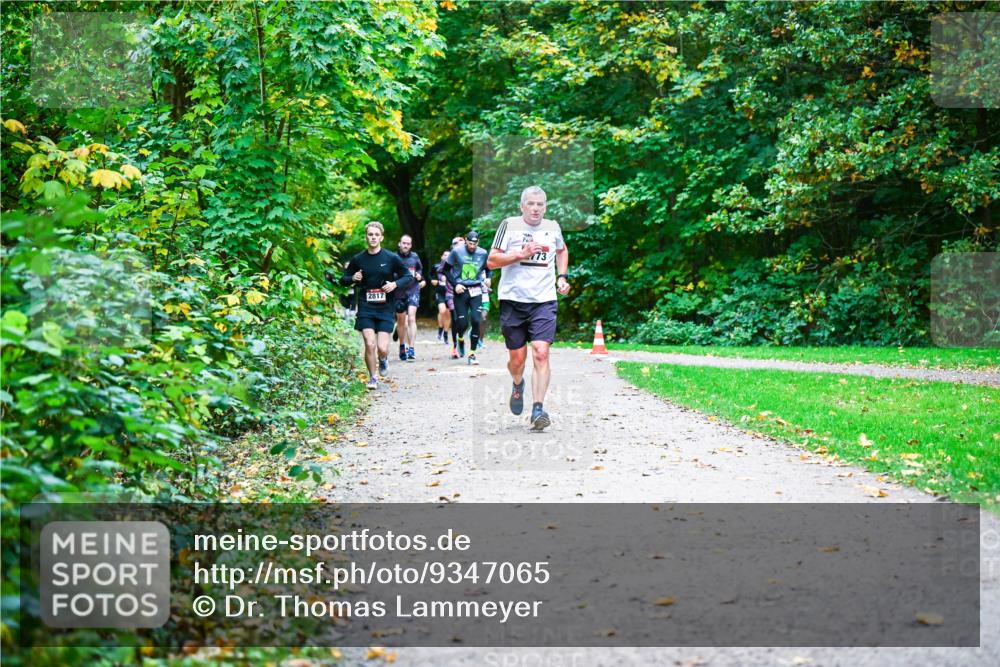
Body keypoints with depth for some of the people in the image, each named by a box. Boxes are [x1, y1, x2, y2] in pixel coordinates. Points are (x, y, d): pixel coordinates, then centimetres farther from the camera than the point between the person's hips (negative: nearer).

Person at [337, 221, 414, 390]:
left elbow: (408, 277, 7)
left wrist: (395, 283, -12)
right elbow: (343, 279, 13)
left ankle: (383, 359, 30)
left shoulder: (392, 258, -1)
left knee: (382, 348, -8)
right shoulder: (358, 259, 3)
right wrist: (352, 278, -9)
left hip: (385, 308, -1)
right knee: (369, 344, -10)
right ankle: (373, 378, 11)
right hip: (365, 308, 1)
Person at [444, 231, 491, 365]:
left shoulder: (483, 254, 2)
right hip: (461, 290, -1)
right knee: (462, 322, -4)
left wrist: (487, 279, -2)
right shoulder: (457, 251, -4)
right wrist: (455, 284, -9)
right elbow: (446, 269, 2)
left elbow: (487, 269, 18)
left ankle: (472, 354, -1)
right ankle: (460, 339, 33)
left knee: (475, 321, -10)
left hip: (476, 291, 1)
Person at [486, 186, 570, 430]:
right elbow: (491, 261, -5)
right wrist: (520, 255, -16)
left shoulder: (553, 227, 8)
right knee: (517, 358, 7)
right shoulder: (509, 225, -2)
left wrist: (562, 276, 17)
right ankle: (518, 385, 42)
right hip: (513, 300, -1)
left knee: (541, 354, -15)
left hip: (544, 301, 1)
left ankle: (538, 409, -12)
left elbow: (562, 250, 31)